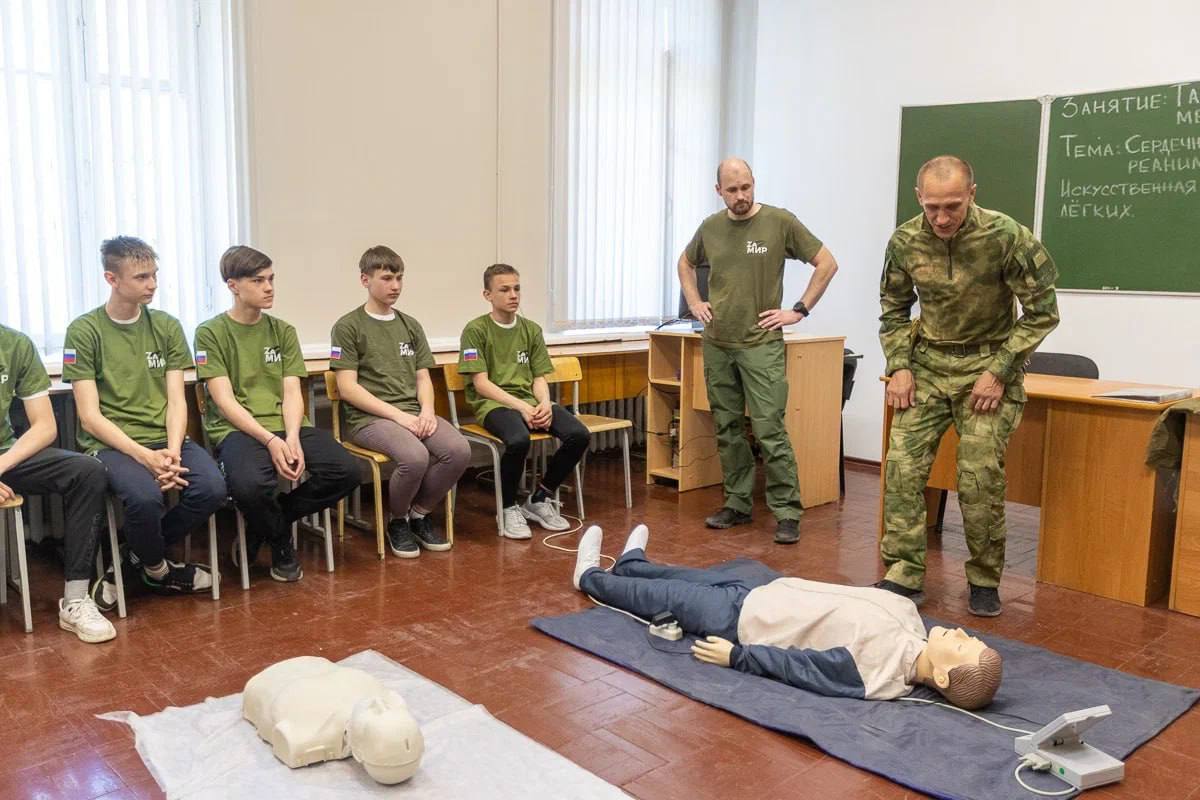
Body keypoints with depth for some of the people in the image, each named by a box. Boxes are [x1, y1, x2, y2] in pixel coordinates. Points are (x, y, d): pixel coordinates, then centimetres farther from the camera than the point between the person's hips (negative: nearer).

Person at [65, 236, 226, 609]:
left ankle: (137, 557, 3)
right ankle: (157, 569, 1)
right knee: (145, 497, -34)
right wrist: (145, 456, -19)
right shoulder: (84, 331, -2)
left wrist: (172, 450, -14)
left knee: (212, 489, -25)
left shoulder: (167, 326, 9)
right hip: (109, 442, -4)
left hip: (165, 437, 4)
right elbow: (90, 415, -7)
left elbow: (176, 401, 5)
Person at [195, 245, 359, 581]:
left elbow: (292, 393, 5)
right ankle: (281, 541, -1)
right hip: (237, 429, -4)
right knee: (251, 484, -37)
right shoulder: (210, 333, 2)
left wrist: (292, 437, -15)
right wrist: (270, 441, -20)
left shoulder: (283, 331, 14)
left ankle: (263, 526, 2)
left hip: (286, 426, 4)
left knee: (346, 470, -20)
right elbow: (225, 401, -7)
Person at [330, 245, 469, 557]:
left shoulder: (410, 326, 17)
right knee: (415, 457, -33)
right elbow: (348, 389, -8)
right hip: (370, 417, -5)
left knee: (459, 450, -23)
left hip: (413, 413, 5)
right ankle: (398, 520, -2)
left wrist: (427, 410, -7)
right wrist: (398, 415, -15)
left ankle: (420, 513, 2)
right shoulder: (348, 327, -1)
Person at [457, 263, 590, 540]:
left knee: (579, 434, -20)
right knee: (518, 440, -38)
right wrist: (521, 406, -19)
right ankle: (509, 508, -10)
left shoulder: (532, 330, 14)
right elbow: (481, 383, -8)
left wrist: (545, 404, -12)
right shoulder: (475, 330, -2)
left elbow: (539, 379, 11)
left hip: (529, 400, 5)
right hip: (492, 403, -5)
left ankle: (540, 499, 2)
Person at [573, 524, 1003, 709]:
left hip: (739, 620, -7)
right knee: (710, 577, 29)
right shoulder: (910, 619, -16)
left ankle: (591, 577, 47)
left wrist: (735, 656, -21)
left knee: (663, 596, 15)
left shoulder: (875, 671, -38)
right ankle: (631, 563, 62)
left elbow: (794, 665, -29)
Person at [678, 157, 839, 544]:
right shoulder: (710, 227, 8)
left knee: (769, 430, -9)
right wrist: (694, 303, 14)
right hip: (716, 345, 5)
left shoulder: (780, 222, -4)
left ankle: (787, 513, 0)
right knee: (727, 429, 9)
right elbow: (685, 263, 27)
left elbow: (827, 263, -1)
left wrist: (799, 310, -4)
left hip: (761, 343, -4)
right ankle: (737, 504, 20)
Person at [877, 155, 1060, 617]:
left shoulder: (1006, 237, -17)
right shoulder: (904, 242, -7)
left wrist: (999, 372, -15)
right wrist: (899, 366, -3)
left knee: (980, 476, -8)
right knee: (902, 463, -7)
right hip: (928, 362, 3)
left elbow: (1041, 312, -10)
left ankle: (985, 580, 12)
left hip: (988, 363, -3)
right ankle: (904, 574, 2)